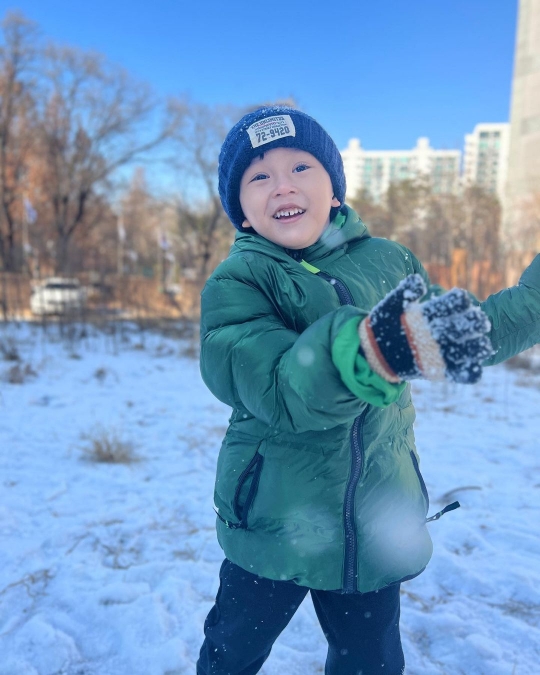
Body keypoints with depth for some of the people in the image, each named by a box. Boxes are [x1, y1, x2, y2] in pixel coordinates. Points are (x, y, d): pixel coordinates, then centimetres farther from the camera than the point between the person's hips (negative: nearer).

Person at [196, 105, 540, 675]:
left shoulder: (387, 261, -3)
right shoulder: (235, 284, -14)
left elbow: (461, 337, 13)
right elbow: (280, 391, -31)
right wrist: (376, 349, -48)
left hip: (378, 530, 3)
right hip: (274, 527, -2)